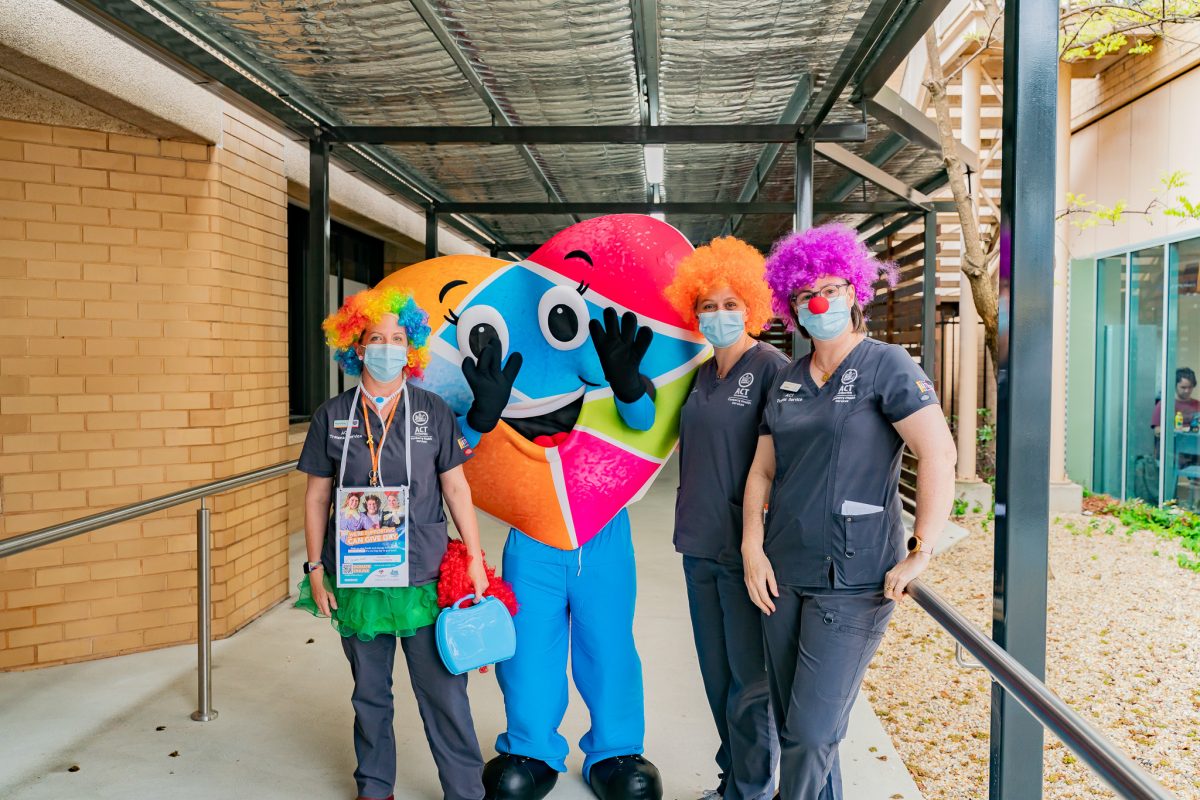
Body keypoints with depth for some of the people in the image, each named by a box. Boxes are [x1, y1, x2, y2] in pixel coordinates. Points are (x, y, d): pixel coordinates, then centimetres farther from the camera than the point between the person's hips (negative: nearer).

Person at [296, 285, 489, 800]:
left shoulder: (433, 411, 2)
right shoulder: (333, 416, 3)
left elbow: (456, 488, 4)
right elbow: (316, 496, 6)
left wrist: (475, 558, 1)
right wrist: (316, 570, 4)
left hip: (426, 578, -1)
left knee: (443, 691, 1)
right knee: (370, 694, 16)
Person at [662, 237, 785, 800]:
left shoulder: (771, 368, -10)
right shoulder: (703, 373, 12)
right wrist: (690, 521, 17)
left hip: (746, 548, -7)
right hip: (700, 544, 7)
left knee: (750, 680, 2)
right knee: (717, 675, 15)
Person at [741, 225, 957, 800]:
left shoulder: (885, 366, -7)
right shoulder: (787, 382, 12)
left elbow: (939, 455, -16)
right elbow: (762, 470, 12)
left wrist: (921, 554, -18)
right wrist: (753, 548, 1)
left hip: (853, 579, -6)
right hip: (783, 574, 6)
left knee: (813, 731, -2)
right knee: (790, 724, 15)